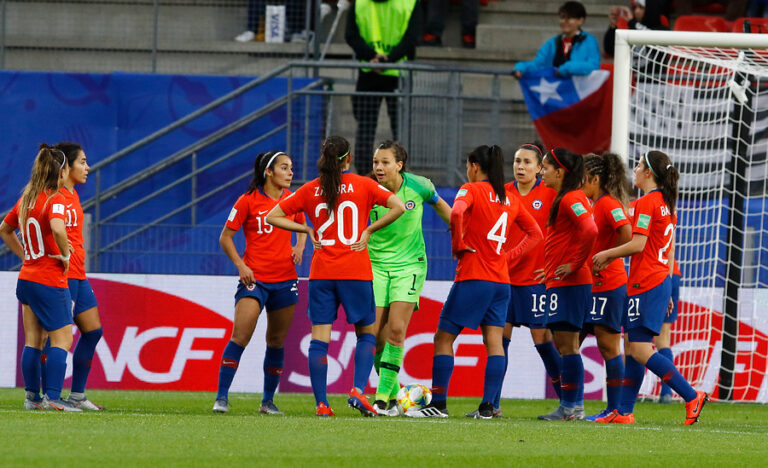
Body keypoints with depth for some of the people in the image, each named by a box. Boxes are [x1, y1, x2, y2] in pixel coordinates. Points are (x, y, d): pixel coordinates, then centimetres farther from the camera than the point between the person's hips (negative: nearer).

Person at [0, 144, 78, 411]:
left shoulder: (26, 199, 10)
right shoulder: (55, 200, -14)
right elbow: (57, 228, -35)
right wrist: (65, 254, -17)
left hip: (27, 277, 8)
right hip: (50, 282, -8)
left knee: (32, 340, 11)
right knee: (62, 339, -2)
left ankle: (32, 397, 12)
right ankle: (52, 397, -8)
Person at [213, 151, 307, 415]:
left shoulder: (292, 199, 7)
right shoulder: (249, 201, -6)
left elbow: (301, 226, 26)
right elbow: (225, 237, -1)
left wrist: (300, 247, 6)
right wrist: (240, 265, -13)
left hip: (285, 279, 5)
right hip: (255, 278, -5)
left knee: (277, 341, 9)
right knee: (240, 336, -16)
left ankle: (268, 401, 19)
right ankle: (222, 397, -12)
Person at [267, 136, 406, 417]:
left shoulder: (310, 190, 5)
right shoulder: (363, 185, 0)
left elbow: (272, 217, 7)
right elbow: (398, 207, -9)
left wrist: (307, 230, 9)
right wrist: (369, 230, -2)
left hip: (321, 273, 2)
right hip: (356, 272, -1)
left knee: (319, 338, 3)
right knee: (367, 333, 12)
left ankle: (321, 403, -3)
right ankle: (358, 391, -7)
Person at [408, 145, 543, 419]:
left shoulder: (471, 190, -5)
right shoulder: (510, 199, 13)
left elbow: (456, 212, -27)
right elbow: (535, 234, 18)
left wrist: (457, 245, -13)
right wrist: (508, 255, 13)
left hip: (473, 276, -6)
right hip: (501, 280, 6)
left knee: (444, 337, 1)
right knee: (494, 342, 2)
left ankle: (438, 404, -3)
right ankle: (488, 406, -5)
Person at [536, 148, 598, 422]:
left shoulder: (571, 199, -14)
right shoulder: (562, 199, 18)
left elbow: (590, 230, -28)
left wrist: (575, 264, -21)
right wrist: (553, 269, 23)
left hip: (569, 283, -10)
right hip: (559, 282, 10)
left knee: (567, 345, -9)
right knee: (563, 345, 10)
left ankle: (572, 407, -8)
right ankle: (570, 406, 11)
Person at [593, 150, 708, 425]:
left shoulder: (647, 203, -12)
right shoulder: (667, 204, 16)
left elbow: (637, 245, -18)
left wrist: (606, 255, -3)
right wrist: (667, 290, 24)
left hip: (645, 285, -10)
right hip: (661, 279, 10)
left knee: (641, 351, -11)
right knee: (634, 348, 10)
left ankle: (692, 397, -13)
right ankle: (624, 412, 11)